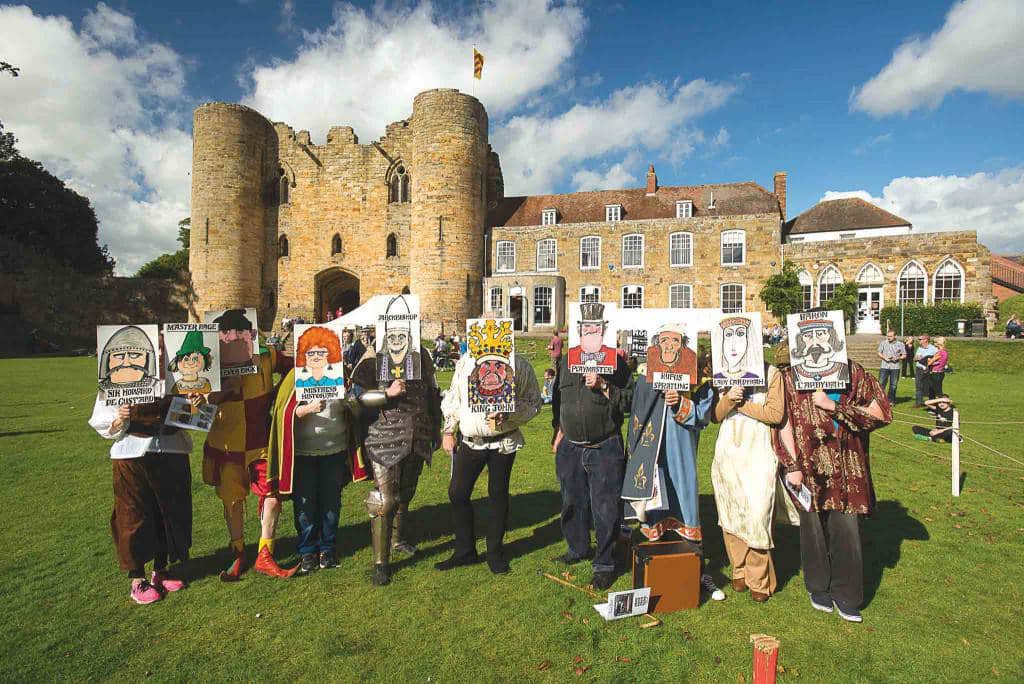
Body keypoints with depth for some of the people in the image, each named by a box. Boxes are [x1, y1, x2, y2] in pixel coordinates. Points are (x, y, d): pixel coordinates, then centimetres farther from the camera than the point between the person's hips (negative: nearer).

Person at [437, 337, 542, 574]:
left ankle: (495, 552, 29)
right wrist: (449, 431, 9)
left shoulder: (521, 365, -8)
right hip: (470, 440, 3)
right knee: (457, 493, 5)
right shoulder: (465, 362, 1)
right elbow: (453, 399, 10)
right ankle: (465, 551, 25)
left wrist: (508, 412, -20)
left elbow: (533, 403, -4)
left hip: (504, 441, -3)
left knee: (498, 495, 9)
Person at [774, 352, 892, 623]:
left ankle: (846, 595, 26)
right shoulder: (791, 377, -2)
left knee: (847, 530, 4)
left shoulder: (853, 372, 2)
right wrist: (792, 466, -9)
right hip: (809, 466, -1)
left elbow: (882, 413, -3)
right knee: (813, 528, 11)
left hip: (847, 467, 1)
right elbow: (783, 424, -4)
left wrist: (834, 406, -13)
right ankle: (819, 588, 32)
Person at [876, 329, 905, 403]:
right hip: (884, 366, 0)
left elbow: (904, 355, 7)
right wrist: (885, 358, -10)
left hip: (895, 367, 0)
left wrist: (898, 358, -12)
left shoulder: (900, 344, 4)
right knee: (881, 383, -4)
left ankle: (891, 400, 16)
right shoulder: (883, 343, 5)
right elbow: (879, 353, 8)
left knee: (893, 385, 6)